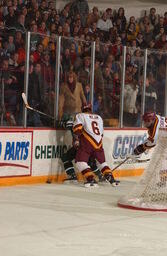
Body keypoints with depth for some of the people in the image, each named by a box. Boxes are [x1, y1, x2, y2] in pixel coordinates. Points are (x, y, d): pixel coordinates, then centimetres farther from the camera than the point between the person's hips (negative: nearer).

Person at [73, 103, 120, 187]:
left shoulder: (80, 116, 8)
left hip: (87, 143, -5)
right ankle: (111, 178, 10)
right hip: (98, 143, 5)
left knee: (80, 161, -2)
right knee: (102, 161, 22)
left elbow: (77, 128, -7)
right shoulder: (99, 117, 24)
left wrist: (77, 139, 6)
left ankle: (91, 179, -18)